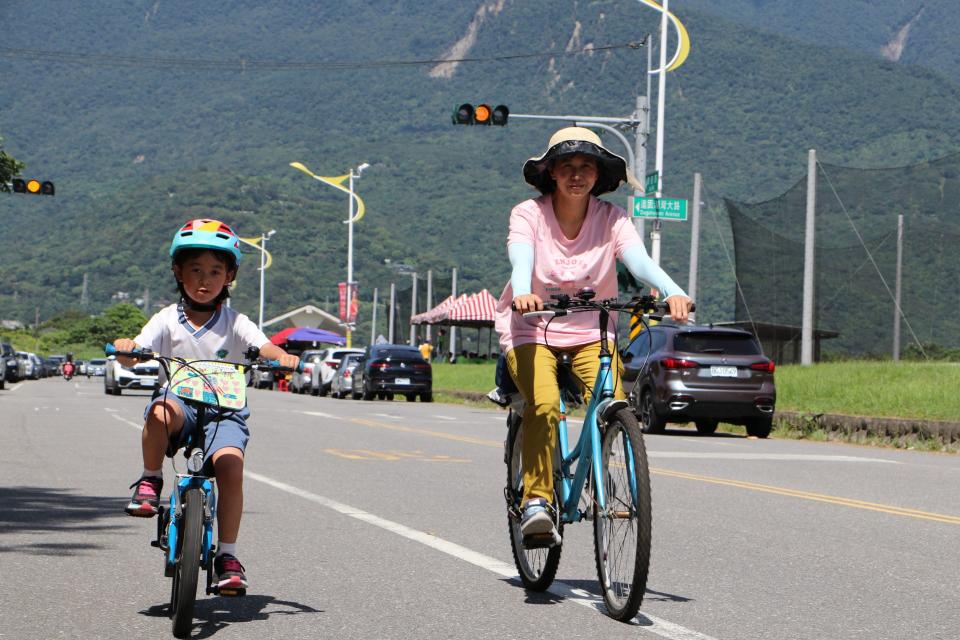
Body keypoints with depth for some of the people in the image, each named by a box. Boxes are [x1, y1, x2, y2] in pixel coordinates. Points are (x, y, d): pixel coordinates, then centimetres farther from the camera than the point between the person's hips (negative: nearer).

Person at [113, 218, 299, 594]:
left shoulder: (234, 323, 4)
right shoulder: (167, 320, 3)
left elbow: (262, 345, -12)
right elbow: (133, 356, -9)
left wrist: (283, 357, -35)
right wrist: (125, 348, -33)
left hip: (224, 407, 1)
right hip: (179, 397, 0)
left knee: (230, 464, -25)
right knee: (160, 413, -37)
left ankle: (227, 555, -13)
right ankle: (150, 480, -10)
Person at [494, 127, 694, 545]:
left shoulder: (611, 219, -5)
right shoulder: (528, 214, -8)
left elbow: (639, 261, -22)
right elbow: (521, 260, -27)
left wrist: (672, 292, -44)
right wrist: (523, 292, -51)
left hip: (591, 333, 2)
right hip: (532, 329, -1)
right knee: (544, 404, -30)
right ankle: (537, 500, -19)